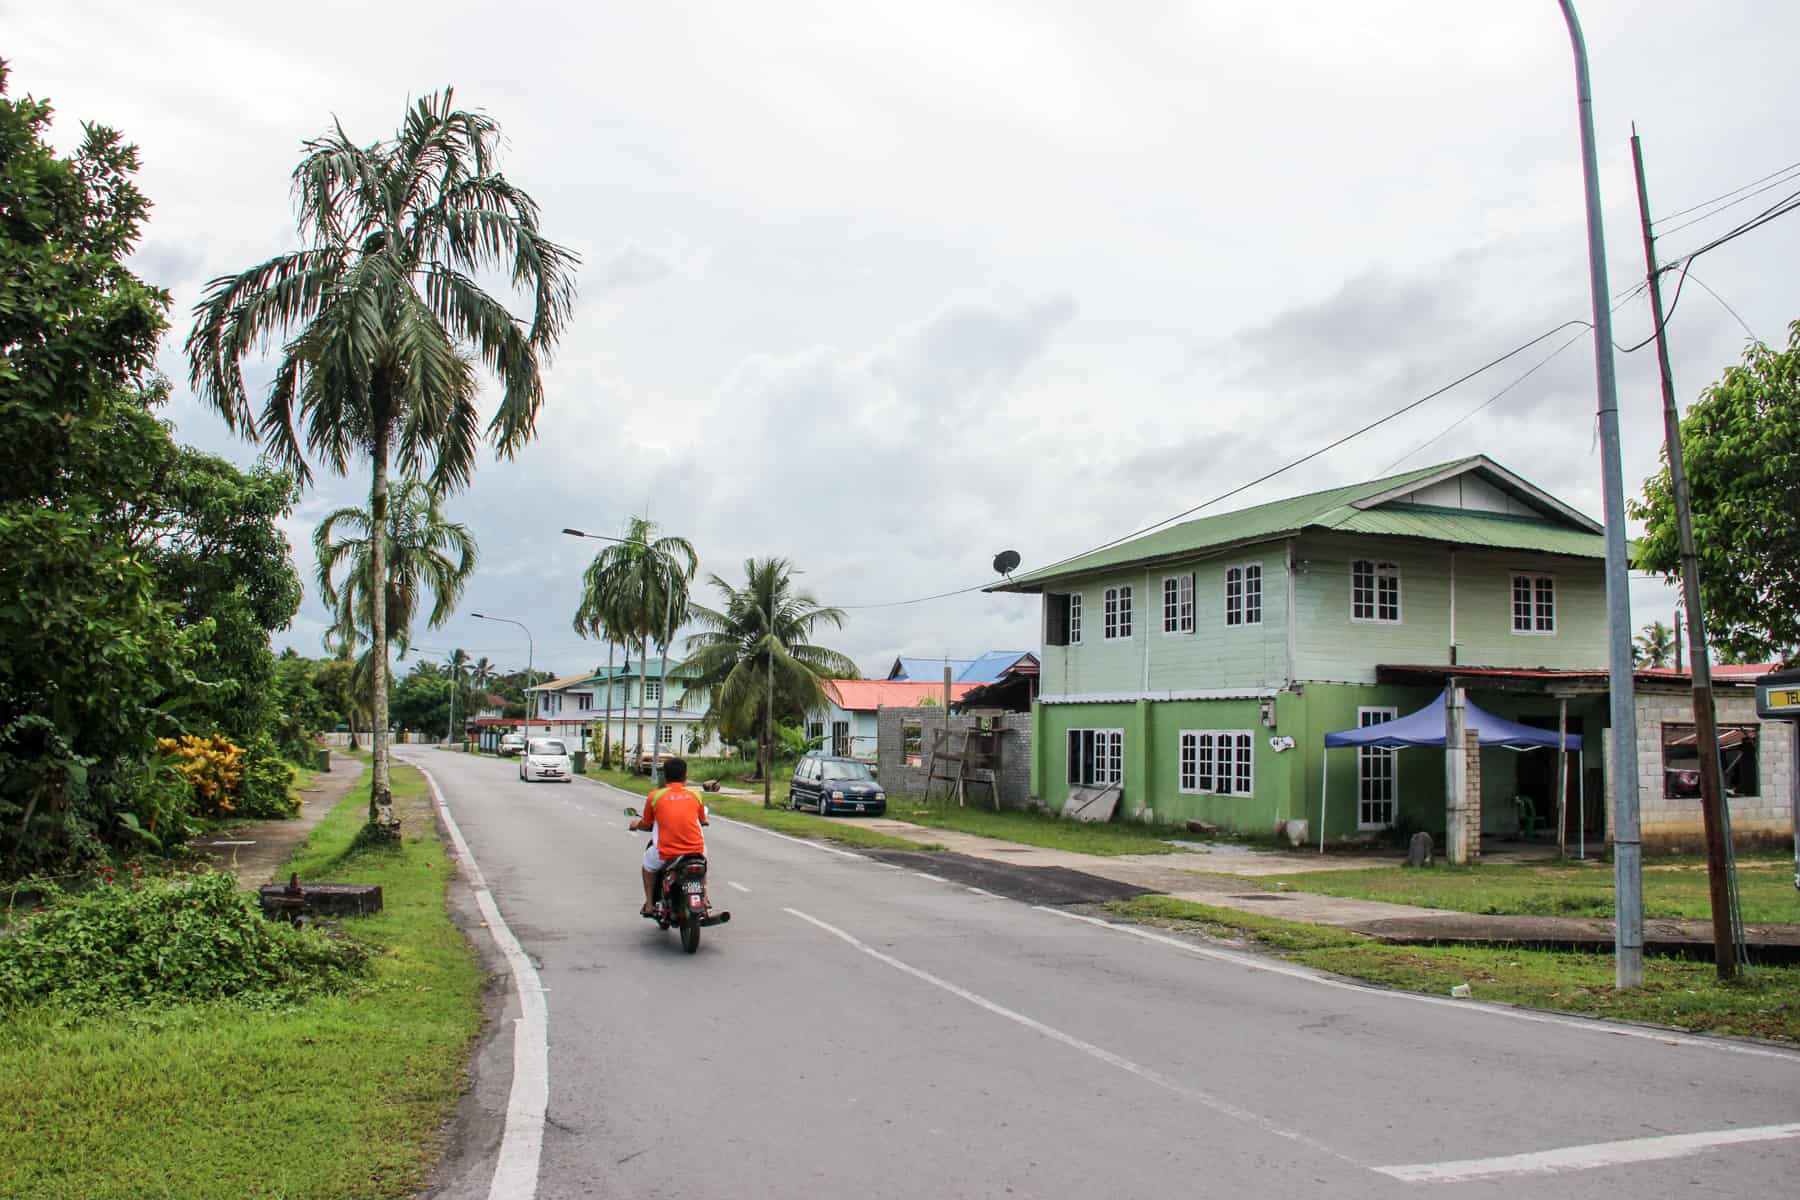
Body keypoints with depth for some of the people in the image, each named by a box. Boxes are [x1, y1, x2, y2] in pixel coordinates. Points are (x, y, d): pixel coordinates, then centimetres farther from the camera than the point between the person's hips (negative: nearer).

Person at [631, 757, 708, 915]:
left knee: (648, 864, 33)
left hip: (666, 853, -1)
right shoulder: (695, 795, 7)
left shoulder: (654, 796, 3)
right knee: (702, 855, 38)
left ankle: (649, 904, 28)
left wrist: (636, 824, 39)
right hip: (695, 850, 2)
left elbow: (646, 825, 15)